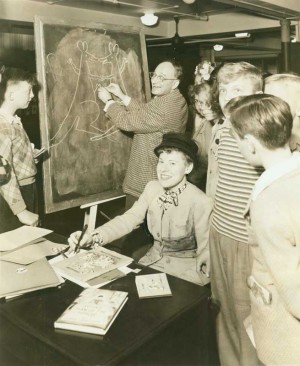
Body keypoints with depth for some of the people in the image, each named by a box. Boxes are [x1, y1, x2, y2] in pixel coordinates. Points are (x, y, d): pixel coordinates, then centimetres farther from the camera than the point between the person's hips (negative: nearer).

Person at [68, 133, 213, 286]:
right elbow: (129, 218, -7)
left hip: (185, 269, -5)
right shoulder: (152, 187, -4)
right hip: (153, 259, 6)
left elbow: (206, 249, -15)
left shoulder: (200, 202, -22)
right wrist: (93, 237, -21)